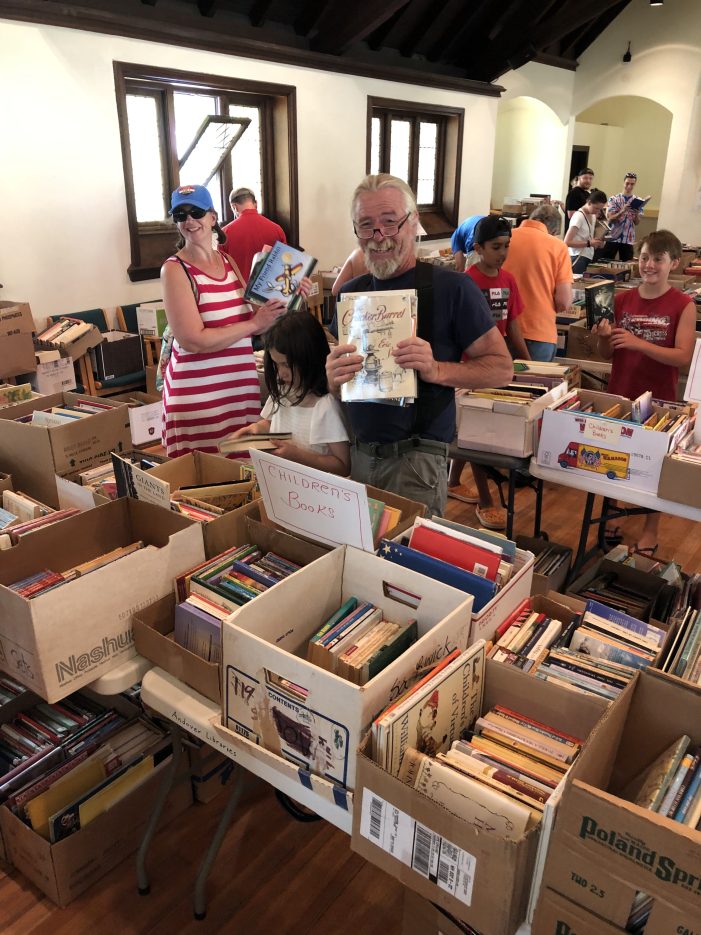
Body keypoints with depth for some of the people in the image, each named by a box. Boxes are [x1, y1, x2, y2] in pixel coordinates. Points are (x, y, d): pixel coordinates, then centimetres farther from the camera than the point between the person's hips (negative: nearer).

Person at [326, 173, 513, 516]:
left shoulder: (452, 288, -8)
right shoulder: (351, 293, 7)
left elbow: (502, 368, -8)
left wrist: (436, 369, -24)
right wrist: (334, 377, -11)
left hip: (418, 460, -5)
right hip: (357, 455, 5)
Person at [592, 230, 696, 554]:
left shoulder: (683, 305, -9)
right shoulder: (622, 300, 1)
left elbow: (683, 357, -16)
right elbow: (608, 354, 5)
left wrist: (638, 343, -27)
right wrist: (603, 337, -17)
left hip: (659, 399, -3)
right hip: (619, 394, 3)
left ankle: (650, 530, 26)